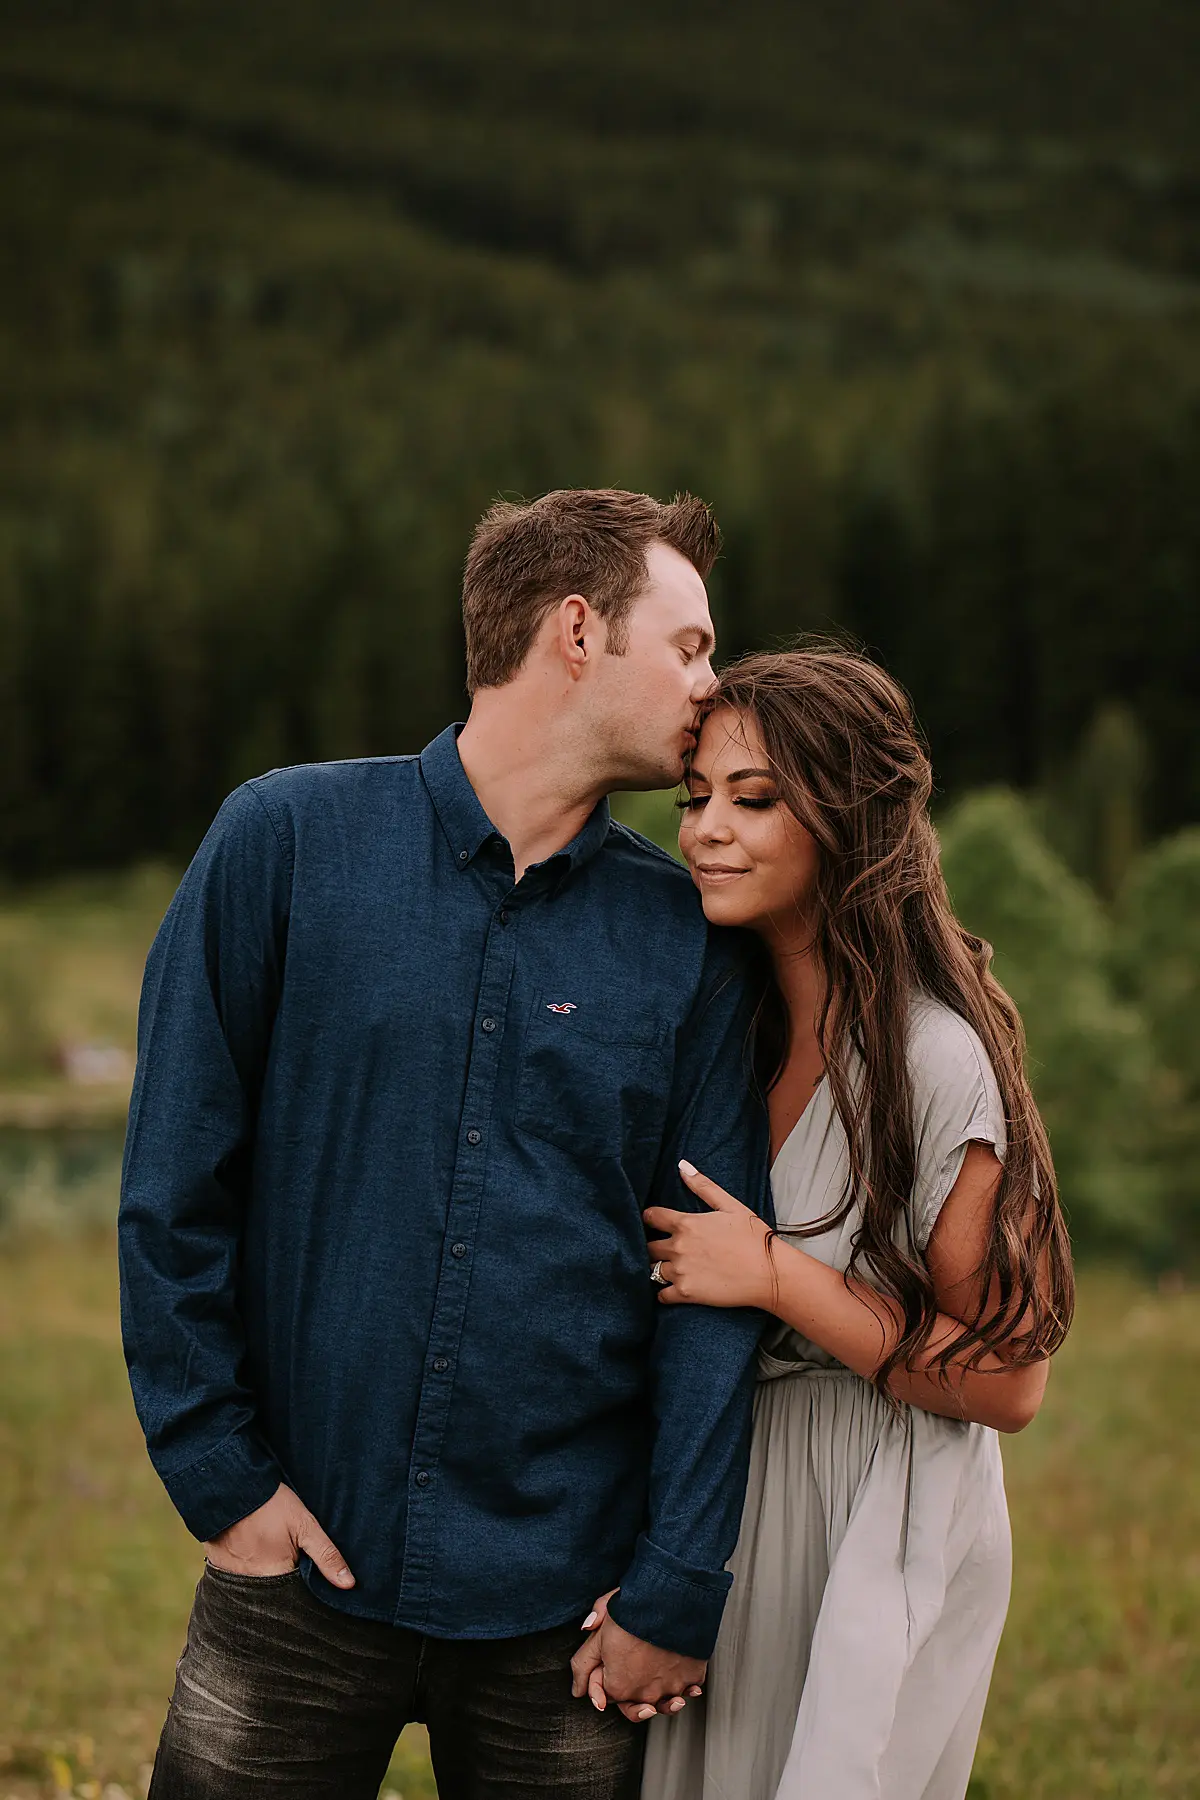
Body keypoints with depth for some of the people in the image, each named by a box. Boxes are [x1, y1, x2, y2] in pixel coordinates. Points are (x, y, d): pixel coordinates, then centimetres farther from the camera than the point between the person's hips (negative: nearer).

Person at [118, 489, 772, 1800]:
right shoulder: (288, 841, -2)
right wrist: (218, 1471, -5)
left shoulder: (685, 939, 3)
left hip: (567, 1592, 1)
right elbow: (172, 1186, -1)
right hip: (305, 1561, -1)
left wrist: (680, 1590, -4)